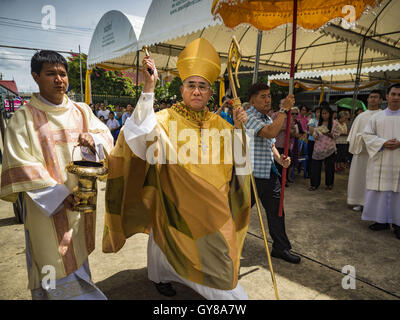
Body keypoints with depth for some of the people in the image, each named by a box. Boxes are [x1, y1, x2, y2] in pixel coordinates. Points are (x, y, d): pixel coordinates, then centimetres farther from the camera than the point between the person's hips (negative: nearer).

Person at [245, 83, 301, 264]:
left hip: (269, 174, 9)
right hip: (251, 175, -8)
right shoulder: (250, 116, -13)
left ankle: (281, 248, 29)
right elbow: (270, 133, -30)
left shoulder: (268, 118, 17)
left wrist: (279, 158, 3)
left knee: (276, 211, 14)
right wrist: (284, 109, -24)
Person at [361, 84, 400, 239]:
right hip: (380, 162, 1)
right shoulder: (376, 117, 7)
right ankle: (382, 220, 17)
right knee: (380, 191, 4)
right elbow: (367, 135, 2)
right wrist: (383, 143, -13)